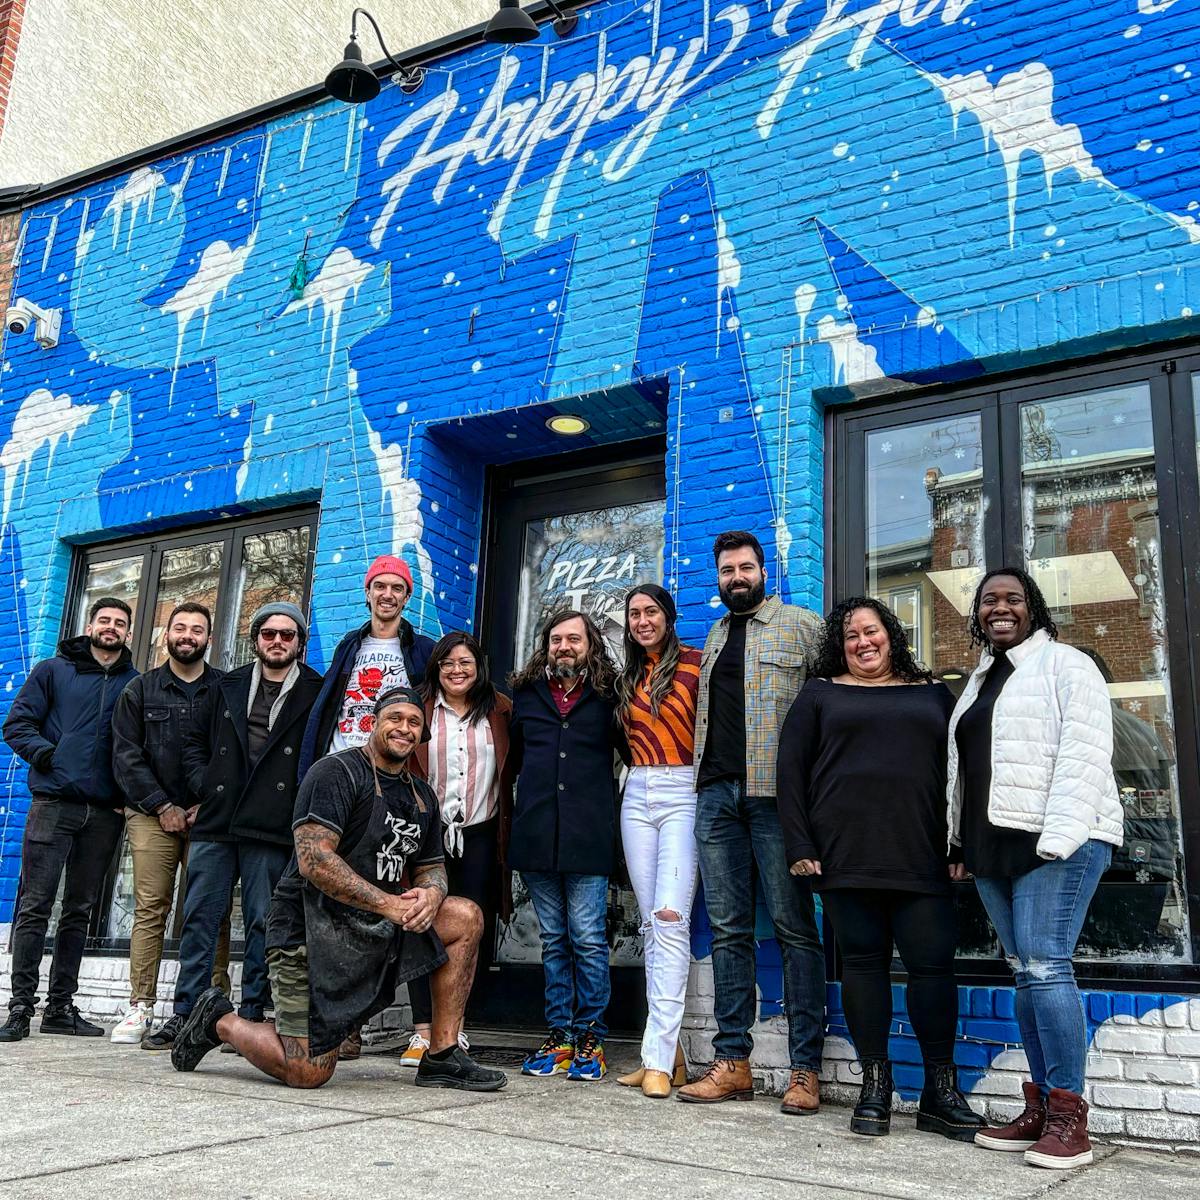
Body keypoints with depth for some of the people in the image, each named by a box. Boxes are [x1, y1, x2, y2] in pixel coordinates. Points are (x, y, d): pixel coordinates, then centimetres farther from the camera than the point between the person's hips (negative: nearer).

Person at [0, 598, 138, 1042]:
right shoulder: (53, 671, 8)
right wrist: (49, 755, -10)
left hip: (104, 813, 3)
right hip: (53, 804, -2)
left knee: (79, 911, 8)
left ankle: (60, 1006, 15)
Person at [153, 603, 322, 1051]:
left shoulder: (316, 693, 4)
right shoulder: (228, 687, 15)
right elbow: (196, 742, 21)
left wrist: (302, 798, -5)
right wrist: (205, 783, 7)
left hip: (272, 829, -3)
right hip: (215, 823, 3)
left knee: (263, 922, 1)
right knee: (200, 916, 3)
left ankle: (252, 1014, 9)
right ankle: (186, 1011, 11)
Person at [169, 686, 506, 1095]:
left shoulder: (422, 796, 13)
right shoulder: (337, 772, -12)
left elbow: (431, 868, 17)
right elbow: (314, 861, -23)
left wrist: (430, 896, -9)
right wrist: (391, 904, -24)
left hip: (376, 924, 8)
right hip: (313, 927, -7)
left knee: (466, 917, -6)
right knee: (307, 1072, -10)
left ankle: (443, 1057, -2)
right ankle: (219, 1021, 18)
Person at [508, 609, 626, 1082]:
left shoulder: (608, 695, 6)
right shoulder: (526, 695, 15)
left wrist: (614, 808, 3)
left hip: (588, 837, -3)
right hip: (536, 836, 3)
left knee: (588, 939, -3)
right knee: (552, 941, 9)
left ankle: (589, 1037, 7)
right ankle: (559, 1035, 16)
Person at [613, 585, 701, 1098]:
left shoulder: (695, 664, -2)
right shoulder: (629, 677, 17)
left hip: (682, 794, -6)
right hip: (637, 796, 6)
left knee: (670, 921, -15)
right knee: (653, 924, 4)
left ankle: (659, 1058, -13)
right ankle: (672, 1055, 9)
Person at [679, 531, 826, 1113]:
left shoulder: (803, 626, 4)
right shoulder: (715, 636, 21)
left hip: (776, 792, -5)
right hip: (716, 793, 6)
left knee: (794, 928, -2)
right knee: (728, 929, 6)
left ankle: (804, 1069, 3)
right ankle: (732, 1063, 12)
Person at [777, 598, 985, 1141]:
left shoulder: (932, 695, 15)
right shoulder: (821, 694, 11)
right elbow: (791, 768, 5)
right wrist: (800, 846, -4)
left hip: (921, 857, 1)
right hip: (846, 854, -1)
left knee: (932, 962, -3)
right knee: (863, 961, 3)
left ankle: (940, 1091, 8)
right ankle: (874, 1085, 13)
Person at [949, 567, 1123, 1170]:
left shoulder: (1065, 665, 0)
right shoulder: (979, 681, 22)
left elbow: (1083, 755, -11)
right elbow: (963, 769, 24)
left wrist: (1059, 837, -19)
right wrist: (961, 842, 18)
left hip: (1057, 842, -7)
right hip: (994, 847, 7)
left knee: (1046, 966, -12)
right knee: (1025, 973, 6)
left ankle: (1068, 1115, -6)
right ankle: (1040, 1109, 10)